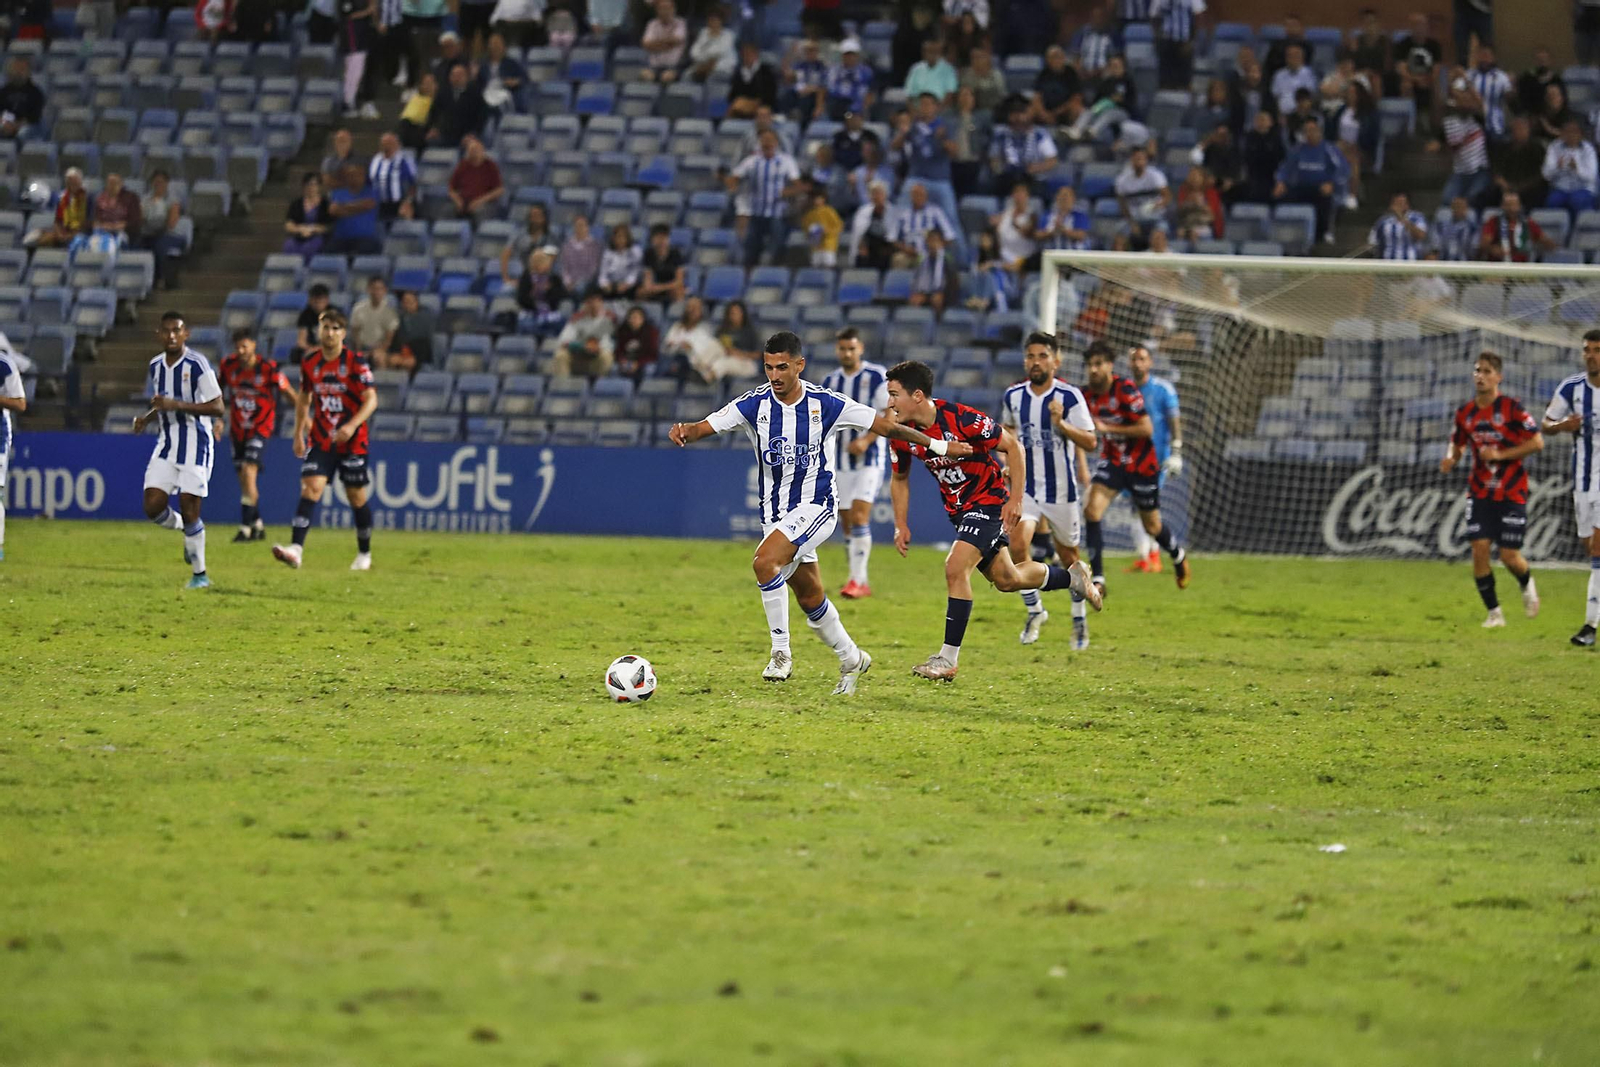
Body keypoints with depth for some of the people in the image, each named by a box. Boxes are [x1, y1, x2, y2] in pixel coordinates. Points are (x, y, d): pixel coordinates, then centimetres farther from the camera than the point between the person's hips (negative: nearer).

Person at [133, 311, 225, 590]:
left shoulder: (196, 365, -12)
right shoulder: (156, 366, 9)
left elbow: (217, 408, -15)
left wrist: (177, 405, -24)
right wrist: (147, 418, 4)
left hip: (195, 445, -6)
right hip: (167, 445, 6)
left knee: (189, 511, -7)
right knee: (153, 507, -5)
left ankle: (199, 574, 8)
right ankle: (186, 530, 26)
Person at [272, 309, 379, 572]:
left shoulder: (355, 363, -10)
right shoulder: (310, 362, 4)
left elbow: (371, 400, -14)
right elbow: (304, 399, 17)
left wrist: (352, 425, -29)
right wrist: (298, 434, 15)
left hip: (352, 441, -3)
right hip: (320, 439, 3)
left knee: (356, 497, 6)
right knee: (310, 488, -15)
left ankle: (364, 554, 24)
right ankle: (296, 550, -25)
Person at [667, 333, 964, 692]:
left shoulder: (825, 404, -11)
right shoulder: (754, 405, -7)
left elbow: (885, 426, -2)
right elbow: (706, 426, -16)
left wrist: (937, 445, 2)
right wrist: (685, 432, -40)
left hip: (816, 506, -4)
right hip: (775, 512, 4)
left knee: (766, 561, -28)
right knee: (810, 598, 10)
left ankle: (781, 653, -18)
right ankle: (851, 659, 32)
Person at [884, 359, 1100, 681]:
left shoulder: (961, 418, -27)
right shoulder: (902, 435, -9)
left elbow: (1012, 446, -16)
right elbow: (899, 478, 10)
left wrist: (1016, 499, -18)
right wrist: (901, 525, 1)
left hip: (988, 500, -7)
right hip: (958, 508, 7)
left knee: (955, 569, -21)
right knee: (1006, 579, 15)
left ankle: (949, 658, -14)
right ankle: (1072, 576, 41)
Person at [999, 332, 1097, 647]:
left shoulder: (1069, 397, -11)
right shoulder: (1013, 396, 1)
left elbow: (1090, 443, -12)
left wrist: (1061, 424, -27)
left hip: (1062, 489, -2)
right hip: (1026, 487, 2)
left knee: (1068, 556, 11)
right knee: (1017, 545, -21)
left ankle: (1080, 617, 34)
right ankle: (1034, 610, 0)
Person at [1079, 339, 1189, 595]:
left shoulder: (1126, 390, -22)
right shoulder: (1089, 395, -3)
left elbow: (1147, 430, -25)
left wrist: (1107, 428, -26)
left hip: (1142, 464, -4)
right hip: (1112, 460, 4)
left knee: (1152, 526, 10)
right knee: (1092, 510, -19)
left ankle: (1178, 556, 44)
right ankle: (1097, 579, -16)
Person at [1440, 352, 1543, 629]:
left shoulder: (1511, 408, -10)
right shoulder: (1465, 413, 3)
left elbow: (1537, 441, -10)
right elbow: (1458, 443, 18)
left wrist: (1501, 454, -18)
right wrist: (1451, 458, -5)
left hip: (1511, 493, -3)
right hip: (1479, 491, 3)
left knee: (1509, 555, -4)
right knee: (1479, 549, -10)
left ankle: (1527, 585, 32)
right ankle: (1494, 611, 3)